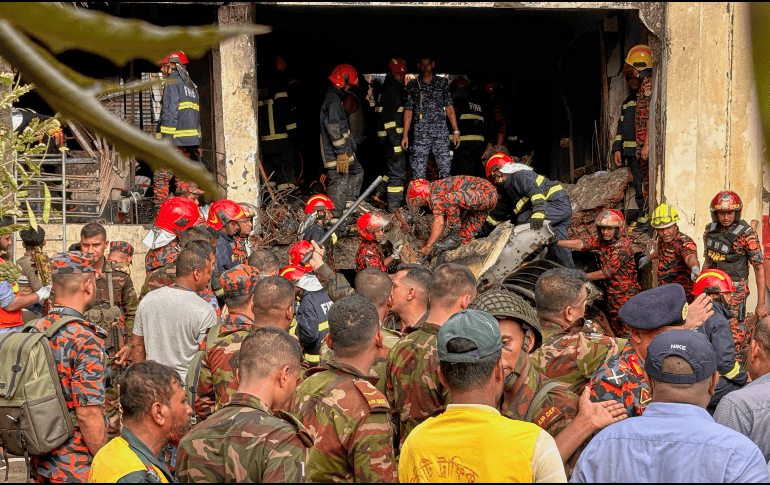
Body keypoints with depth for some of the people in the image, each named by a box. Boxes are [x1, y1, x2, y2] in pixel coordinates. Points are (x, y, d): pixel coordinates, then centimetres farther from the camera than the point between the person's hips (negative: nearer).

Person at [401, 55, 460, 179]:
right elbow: (408, 110, 8)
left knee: (445, 167, -4)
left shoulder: (442, 83, 11)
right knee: (418, 170, -4)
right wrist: (405, 134, 2)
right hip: (420, 132, 0)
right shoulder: (413, 85, 9)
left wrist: (456, 131, 3)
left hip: (441, 131, 1)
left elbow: (449, 107, 10)